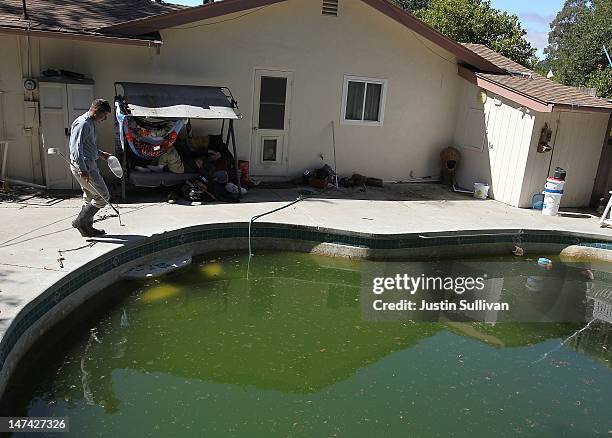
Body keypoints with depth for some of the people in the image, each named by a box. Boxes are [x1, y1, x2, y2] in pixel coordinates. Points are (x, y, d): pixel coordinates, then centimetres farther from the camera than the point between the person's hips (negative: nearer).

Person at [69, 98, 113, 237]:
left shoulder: (90, 123, 17)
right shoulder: (82, 124, -16)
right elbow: (76, 147, -25)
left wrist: (100, 153, 26)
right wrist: (82, 170, -31)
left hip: (88, 165, 11)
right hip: (84, 166, -11)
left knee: (90, 197, 16)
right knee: (103, 196, -7)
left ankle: (87, 228, 24)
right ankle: (80, 221, 1)